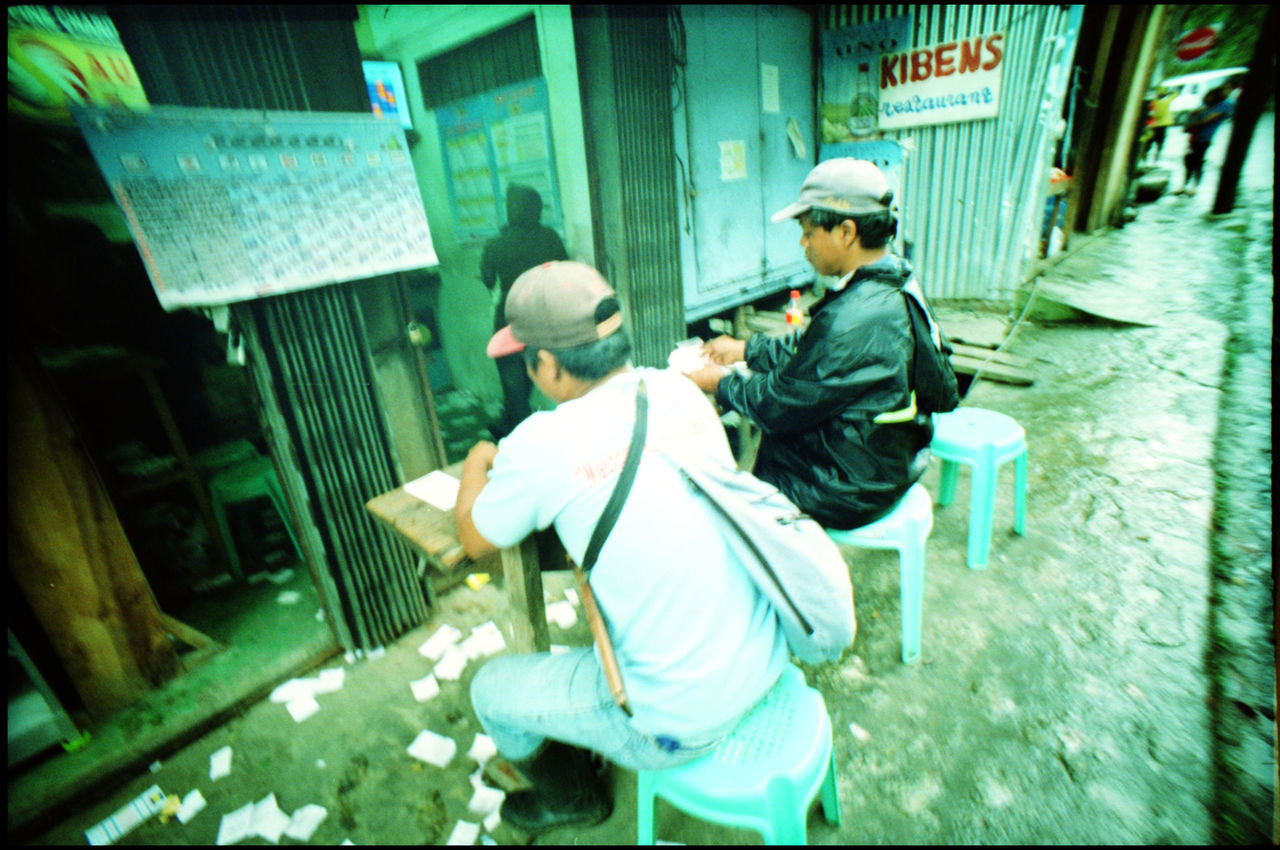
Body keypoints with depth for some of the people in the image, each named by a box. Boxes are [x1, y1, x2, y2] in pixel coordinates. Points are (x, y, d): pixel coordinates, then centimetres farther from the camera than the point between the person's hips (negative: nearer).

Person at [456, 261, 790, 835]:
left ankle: (572, 797, 45)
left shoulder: (540, 445, -22)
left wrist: (475, 467, 16)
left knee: (491, 689, 15)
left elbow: (473, 540, -2)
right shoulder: (678, 387, -4)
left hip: (686, 723, -6)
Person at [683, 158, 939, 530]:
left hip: (852, 492, -9)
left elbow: (783, 402, -23)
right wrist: (745, 349, 10)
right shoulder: (893, 282, -1)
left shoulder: (854, 322, -33)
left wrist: (721, 384, -7)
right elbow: (810, 349, 10)